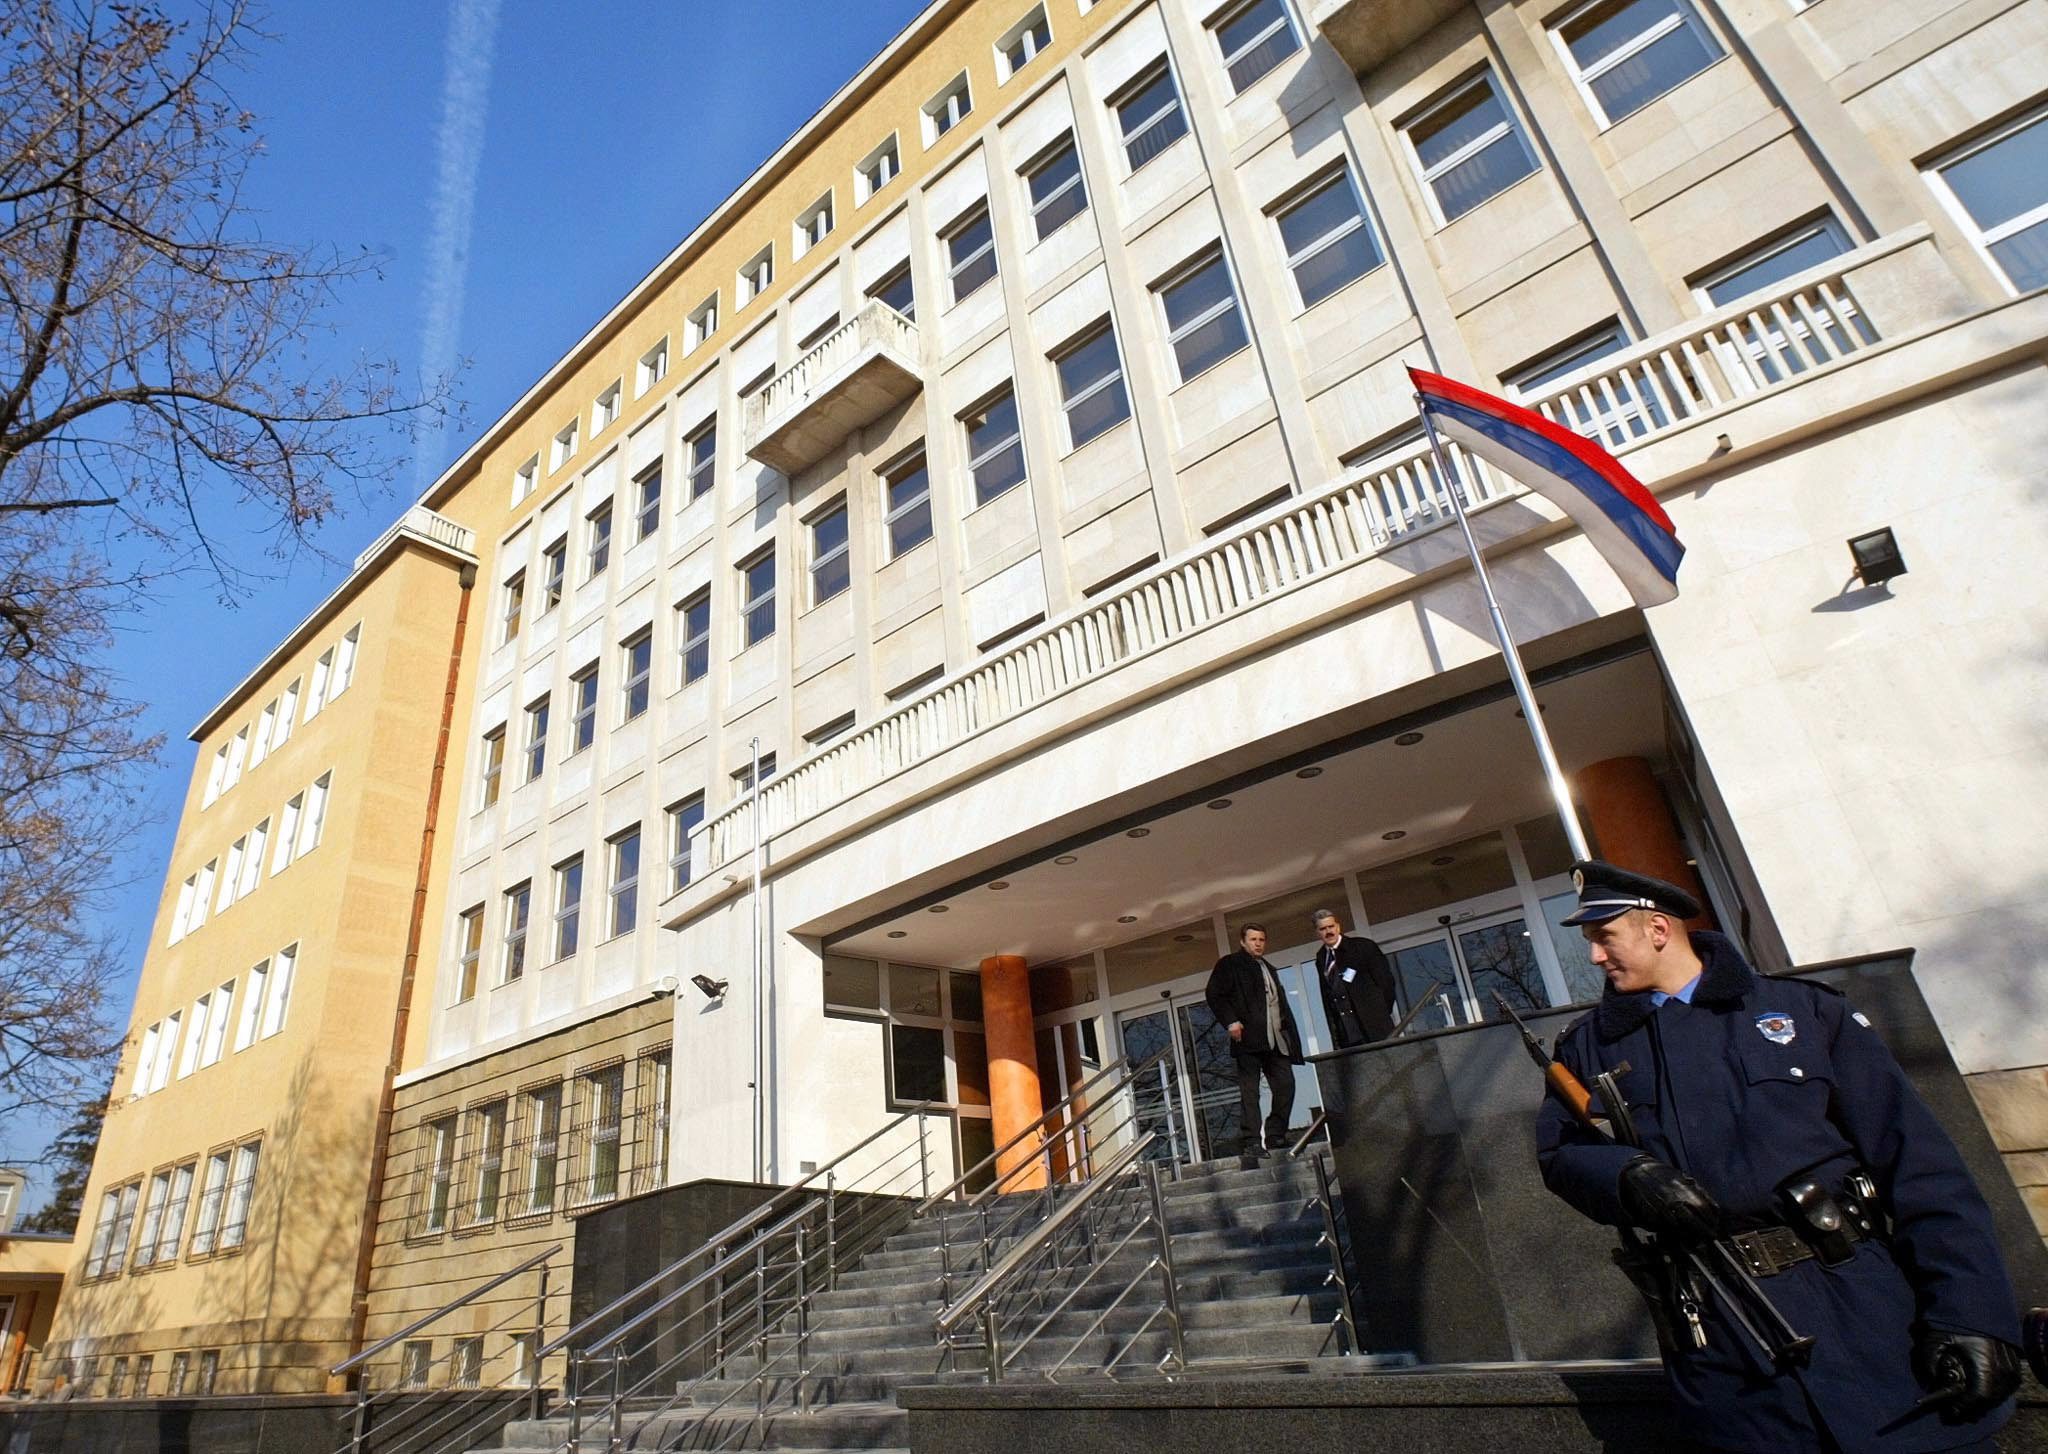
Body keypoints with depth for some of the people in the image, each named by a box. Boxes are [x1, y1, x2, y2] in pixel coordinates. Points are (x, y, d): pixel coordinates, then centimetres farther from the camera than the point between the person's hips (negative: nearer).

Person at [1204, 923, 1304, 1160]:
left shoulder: (1270, 970, 27)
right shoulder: (1230, 964, 5)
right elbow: (1213, 994, -5)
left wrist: (1288, 1029, 12)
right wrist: (1231, 1022, -14)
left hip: (1276, 1040, 7)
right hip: (1249, 1037, -7)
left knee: (1286, 1086, -1)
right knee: (1249, 1091, -7)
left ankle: (1276, 1138, 10)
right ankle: (1250, 1144, -6)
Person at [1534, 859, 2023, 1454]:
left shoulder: (1805, 1008, 5)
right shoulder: (1588, 1046, 9)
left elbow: (1918, 1160, 0)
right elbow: (1558, 1150, 1)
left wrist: (1969, 1312, -9)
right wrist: (1629, 1176, -21)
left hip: (1868, 1315, 0)